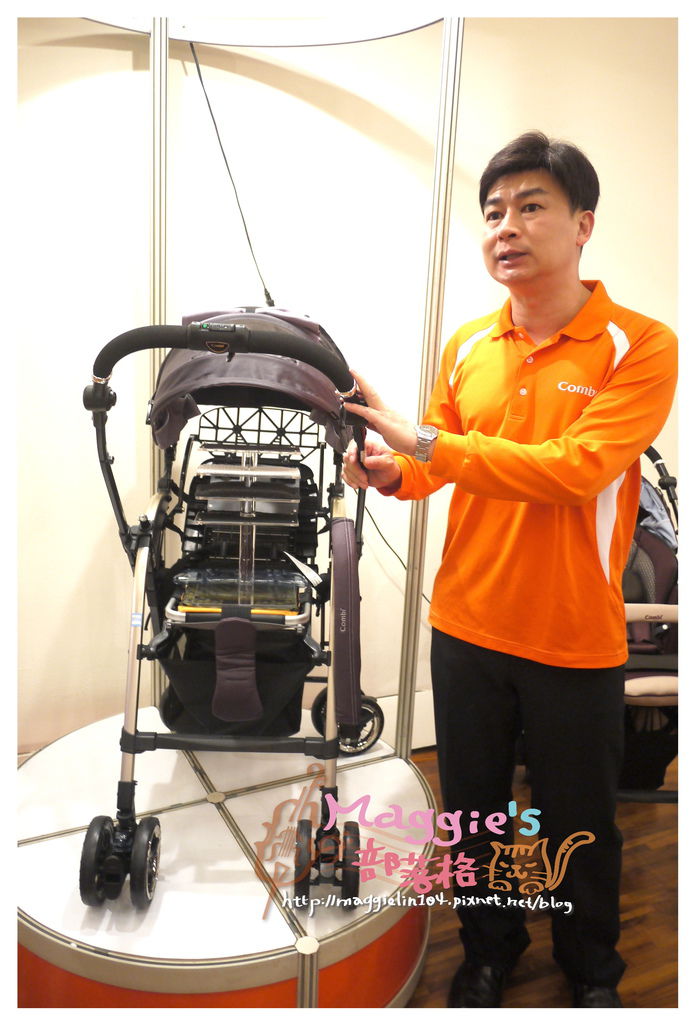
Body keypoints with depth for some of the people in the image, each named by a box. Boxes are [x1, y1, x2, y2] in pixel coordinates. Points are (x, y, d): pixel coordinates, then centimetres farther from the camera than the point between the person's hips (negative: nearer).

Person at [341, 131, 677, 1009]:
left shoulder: (639, 347, -11)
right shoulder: (469, 346, 2)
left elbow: (576, 470, -24)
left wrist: (424, 442, -27)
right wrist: (393, 470, -14)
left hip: (575, 640, -3)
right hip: (467, 626, 4)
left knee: (578, 824, 18)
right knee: (474, 807, 20)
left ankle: (593, 971, 47)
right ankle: (489, 948, 48)